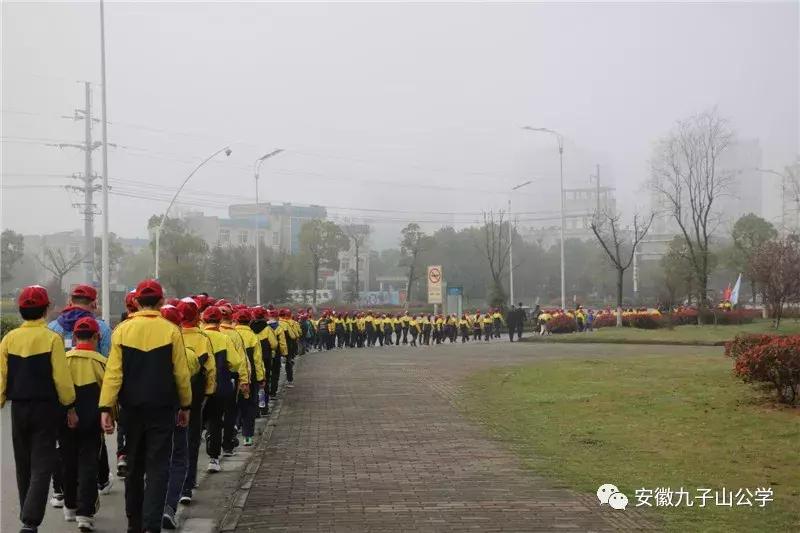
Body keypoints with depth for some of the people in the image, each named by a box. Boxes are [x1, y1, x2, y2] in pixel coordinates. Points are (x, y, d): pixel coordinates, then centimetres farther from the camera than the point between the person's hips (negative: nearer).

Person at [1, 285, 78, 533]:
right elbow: (62, 378, -12)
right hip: (46, 409, -4)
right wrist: (70, 408, -2)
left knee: (23, 466, 17)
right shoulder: (52, 338, -11)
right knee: (42, 466, -3)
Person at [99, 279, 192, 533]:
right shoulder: (171, 331, -6)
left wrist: (106, 408, -2)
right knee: (158, 468, 0)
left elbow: (113, 372, -4)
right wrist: (185, 405, 9)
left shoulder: (122, 330, -2)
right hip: (162, 408, -2)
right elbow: (181, 373, -3)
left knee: (134, 466, 16)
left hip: (132, 407, 2)